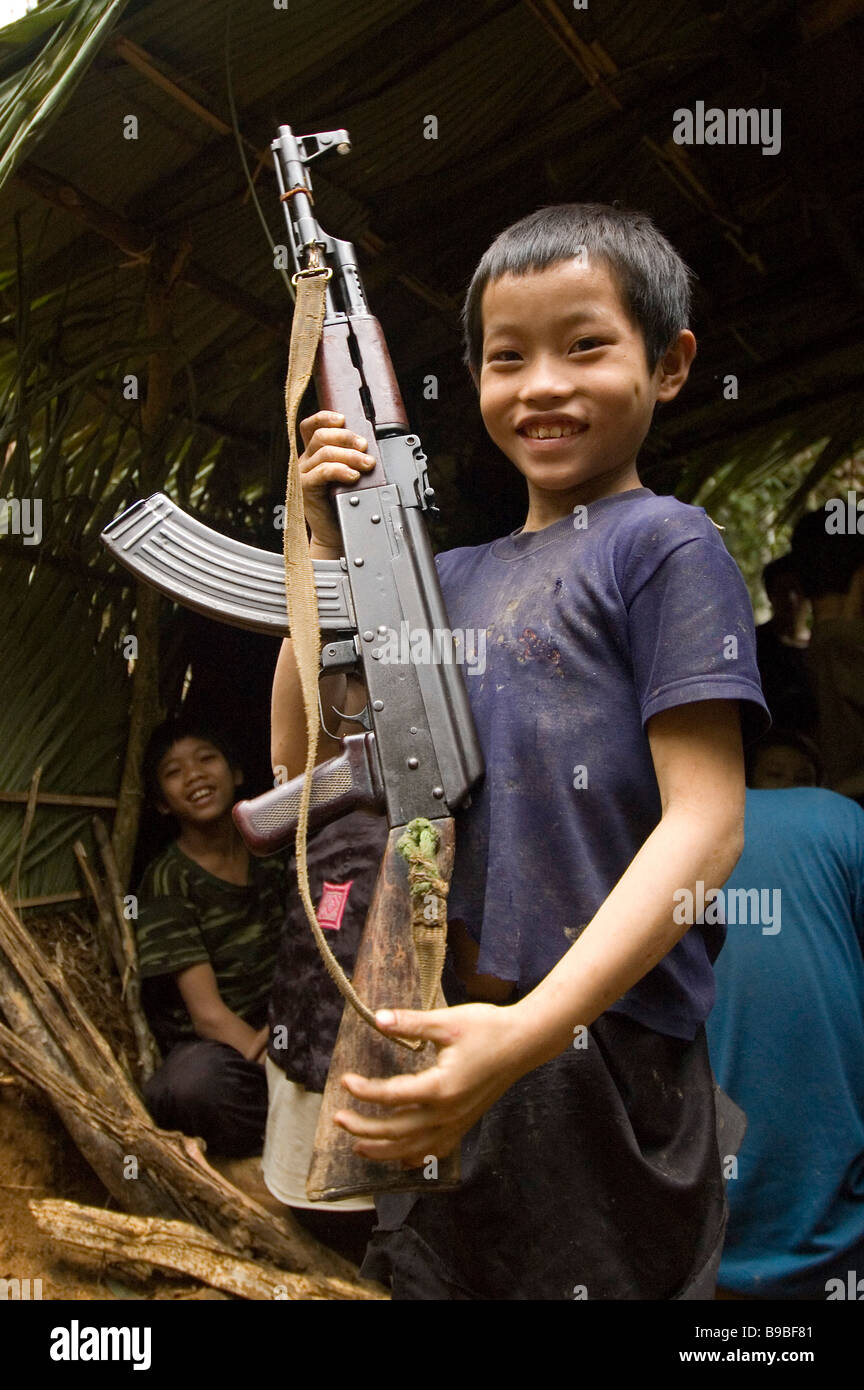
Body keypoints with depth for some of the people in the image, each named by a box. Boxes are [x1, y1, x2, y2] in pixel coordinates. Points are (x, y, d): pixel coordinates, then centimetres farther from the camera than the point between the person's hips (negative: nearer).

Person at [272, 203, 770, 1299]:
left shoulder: (663, 543, -8)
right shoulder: (456, 576, 11)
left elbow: (705, 826, -16)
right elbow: (304, 751, 12)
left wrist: (527, 1031, -25)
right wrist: (330, 542, 4)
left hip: (599, 1056, -6)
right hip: (438, 1043, 7)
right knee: (429, 1272, 22)